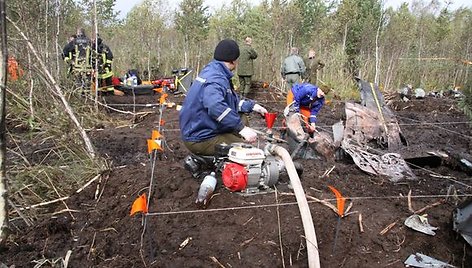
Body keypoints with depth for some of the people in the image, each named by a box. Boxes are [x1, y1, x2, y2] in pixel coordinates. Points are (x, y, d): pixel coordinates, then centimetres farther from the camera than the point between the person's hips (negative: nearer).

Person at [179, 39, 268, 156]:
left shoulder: (213, 71, 11)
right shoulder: (215, 78, -22)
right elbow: (216, 107, -42)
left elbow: (232, 101, 19)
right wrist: (241, 128, -42)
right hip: (201, 139, -11)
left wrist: (252, 106, 13)